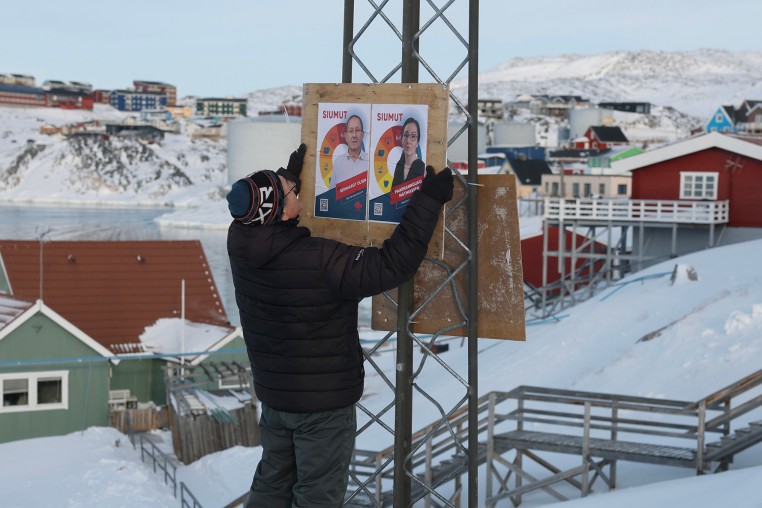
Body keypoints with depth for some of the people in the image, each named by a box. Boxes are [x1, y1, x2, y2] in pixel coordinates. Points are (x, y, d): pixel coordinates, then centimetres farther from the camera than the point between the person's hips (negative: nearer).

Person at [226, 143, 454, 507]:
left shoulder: (240, 243, -9)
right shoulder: (321, 260, -30)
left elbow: (257, 213, 15)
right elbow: (392, 265, -28)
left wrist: (289, 174, 25)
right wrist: (428, 200, -24)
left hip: (272, 394, 7)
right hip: (325, 402, -7)